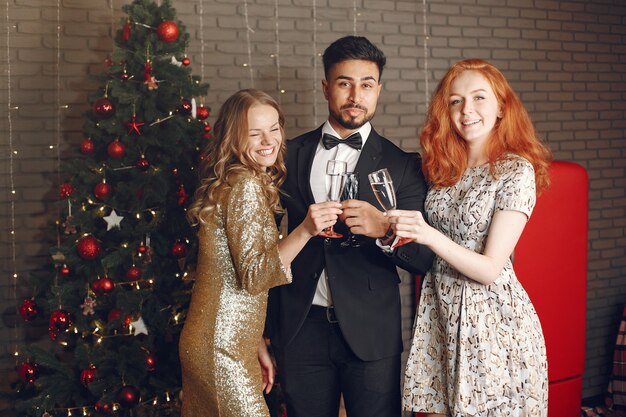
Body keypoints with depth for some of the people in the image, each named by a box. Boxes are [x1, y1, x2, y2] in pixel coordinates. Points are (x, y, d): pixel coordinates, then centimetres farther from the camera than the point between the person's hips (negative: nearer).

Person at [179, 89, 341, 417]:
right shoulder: (246, 185, -15)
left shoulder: (230, 182, 15)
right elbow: (253, 277, -19)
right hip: (222, 349, -10)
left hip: (212, 341, 10)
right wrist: (304, 230, -27)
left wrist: (257, 345, 16)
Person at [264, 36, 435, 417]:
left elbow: (424, 258, -1)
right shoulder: (291, 155, 6)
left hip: (370, 333, -2)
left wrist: (385, 228, -21)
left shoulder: (402, 166, 0)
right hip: (301, 328, 2)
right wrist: (263, 333, 10)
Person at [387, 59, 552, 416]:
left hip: (494, 318, -5)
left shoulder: (517, 171, -11)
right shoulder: (444, 166, 6)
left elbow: (490, 268, -16)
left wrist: (429, 236, -29)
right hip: (442, 315, 5)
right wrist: (398, 228, -5)